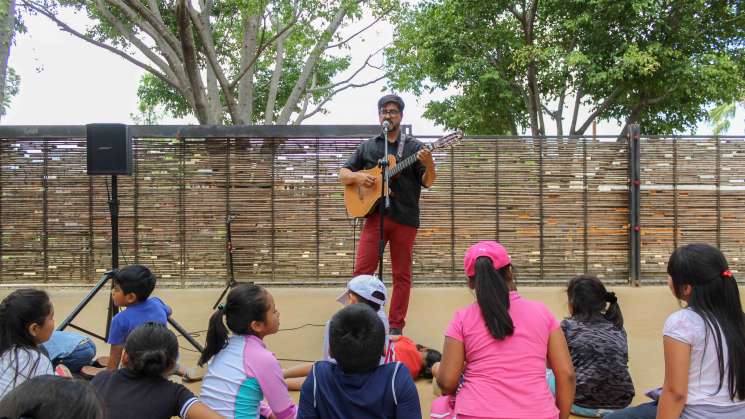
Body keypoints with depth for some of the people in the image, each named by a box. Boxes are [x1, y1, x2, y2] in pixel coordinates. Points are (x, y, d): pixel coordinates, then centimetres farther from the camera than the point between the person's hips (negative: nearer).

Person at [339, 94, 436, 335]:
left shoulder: (414, 147, 7)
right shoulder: (367, 147, 13)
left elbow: (428, 183, 1)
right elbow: (343, 175, 16)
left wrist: (429, 165, -20)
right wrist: (357, 176, -6)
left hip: (405, 218, -1)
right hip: (375, 214, 1)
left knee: (402, 274, 3)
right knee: (362, 270, -6)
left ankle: (396, 327, 10)